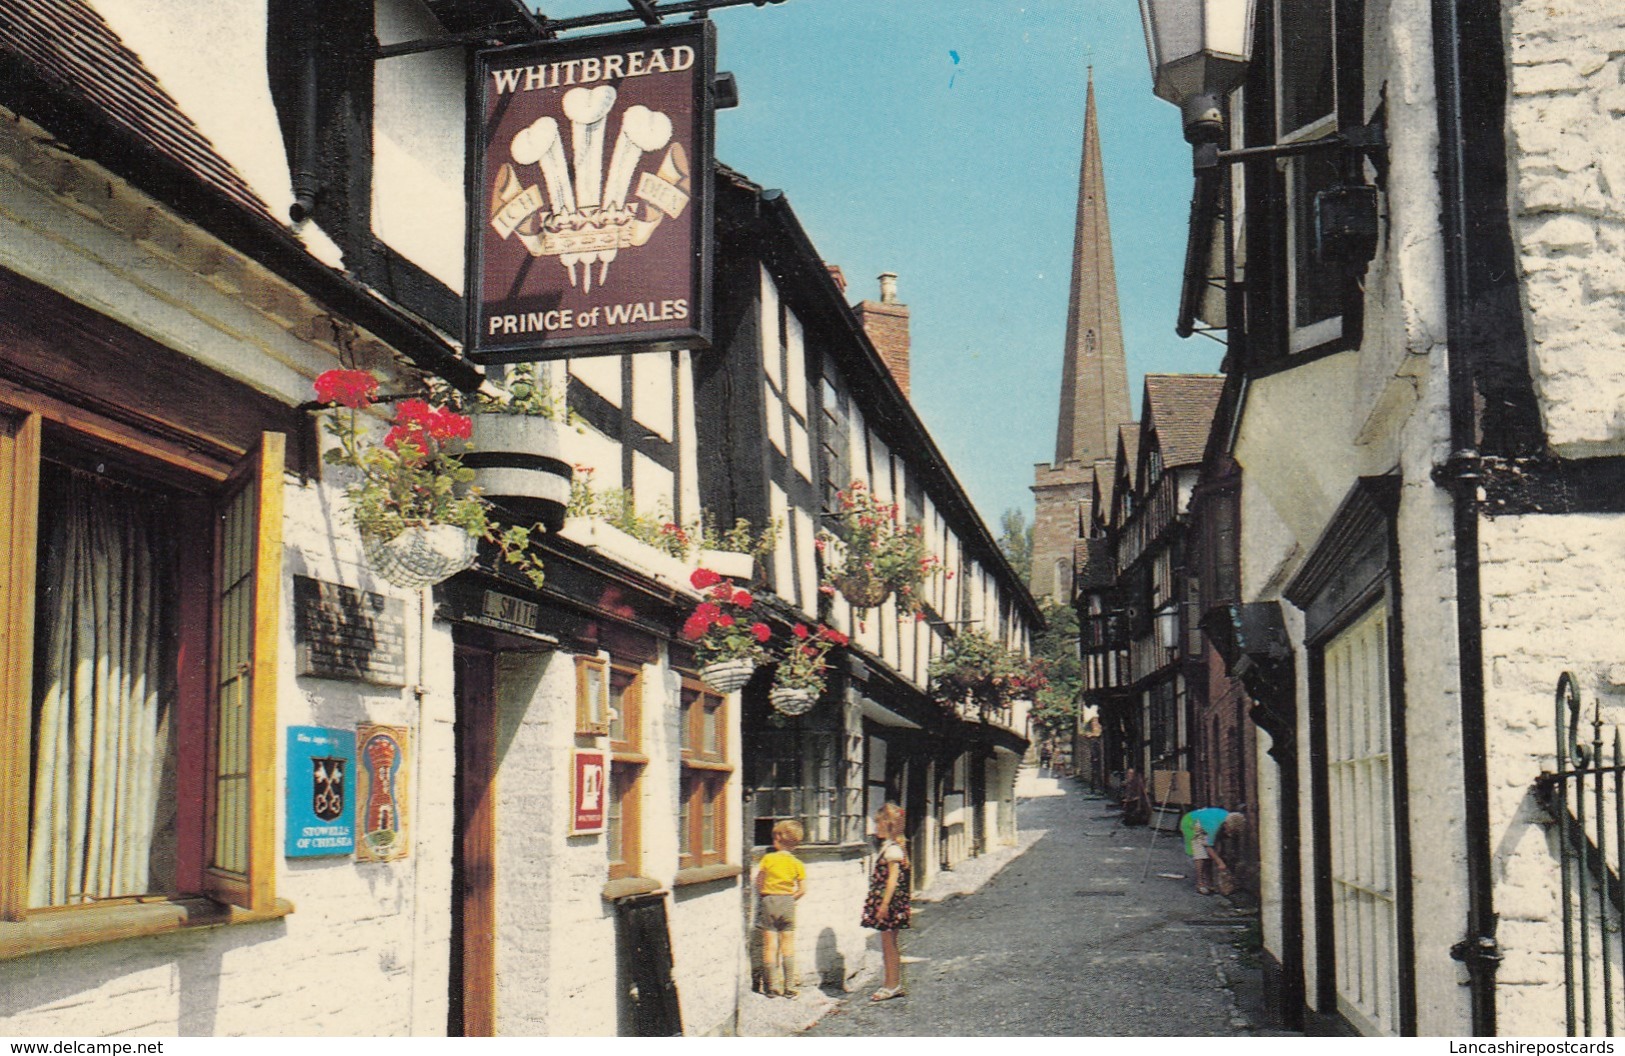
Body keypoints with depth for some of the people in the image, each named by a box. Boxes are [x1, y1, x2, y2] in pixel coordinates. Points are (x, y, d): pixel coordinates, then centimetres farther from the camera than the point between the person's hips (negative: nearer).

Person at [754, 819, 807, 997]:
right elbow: (802, 889, -3)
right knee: (788, 945, 8)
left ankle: (773, 987, 3)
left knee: (770, 946, 2)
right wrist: (790, 898, 11)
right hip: (787, 903, 2)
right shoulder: (797, 864, 0)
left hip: (768, 902, -1)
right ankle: (789, 987, 6)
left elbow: (759, 883, -2)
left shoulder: (767, 859, -4)